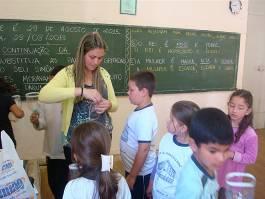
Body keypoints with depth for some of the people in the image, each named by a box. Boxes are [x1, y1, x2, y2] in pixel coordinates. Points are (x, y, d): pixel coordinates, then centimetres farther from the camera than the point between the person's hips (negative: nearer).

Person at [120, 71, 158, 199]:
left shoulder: (145, 117, -28)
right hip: (132, 167, 9)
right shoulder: (141, 111, 1)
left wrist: (132, 176, -20)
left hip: (140, 172, -9)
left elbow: (143, 150, -27)